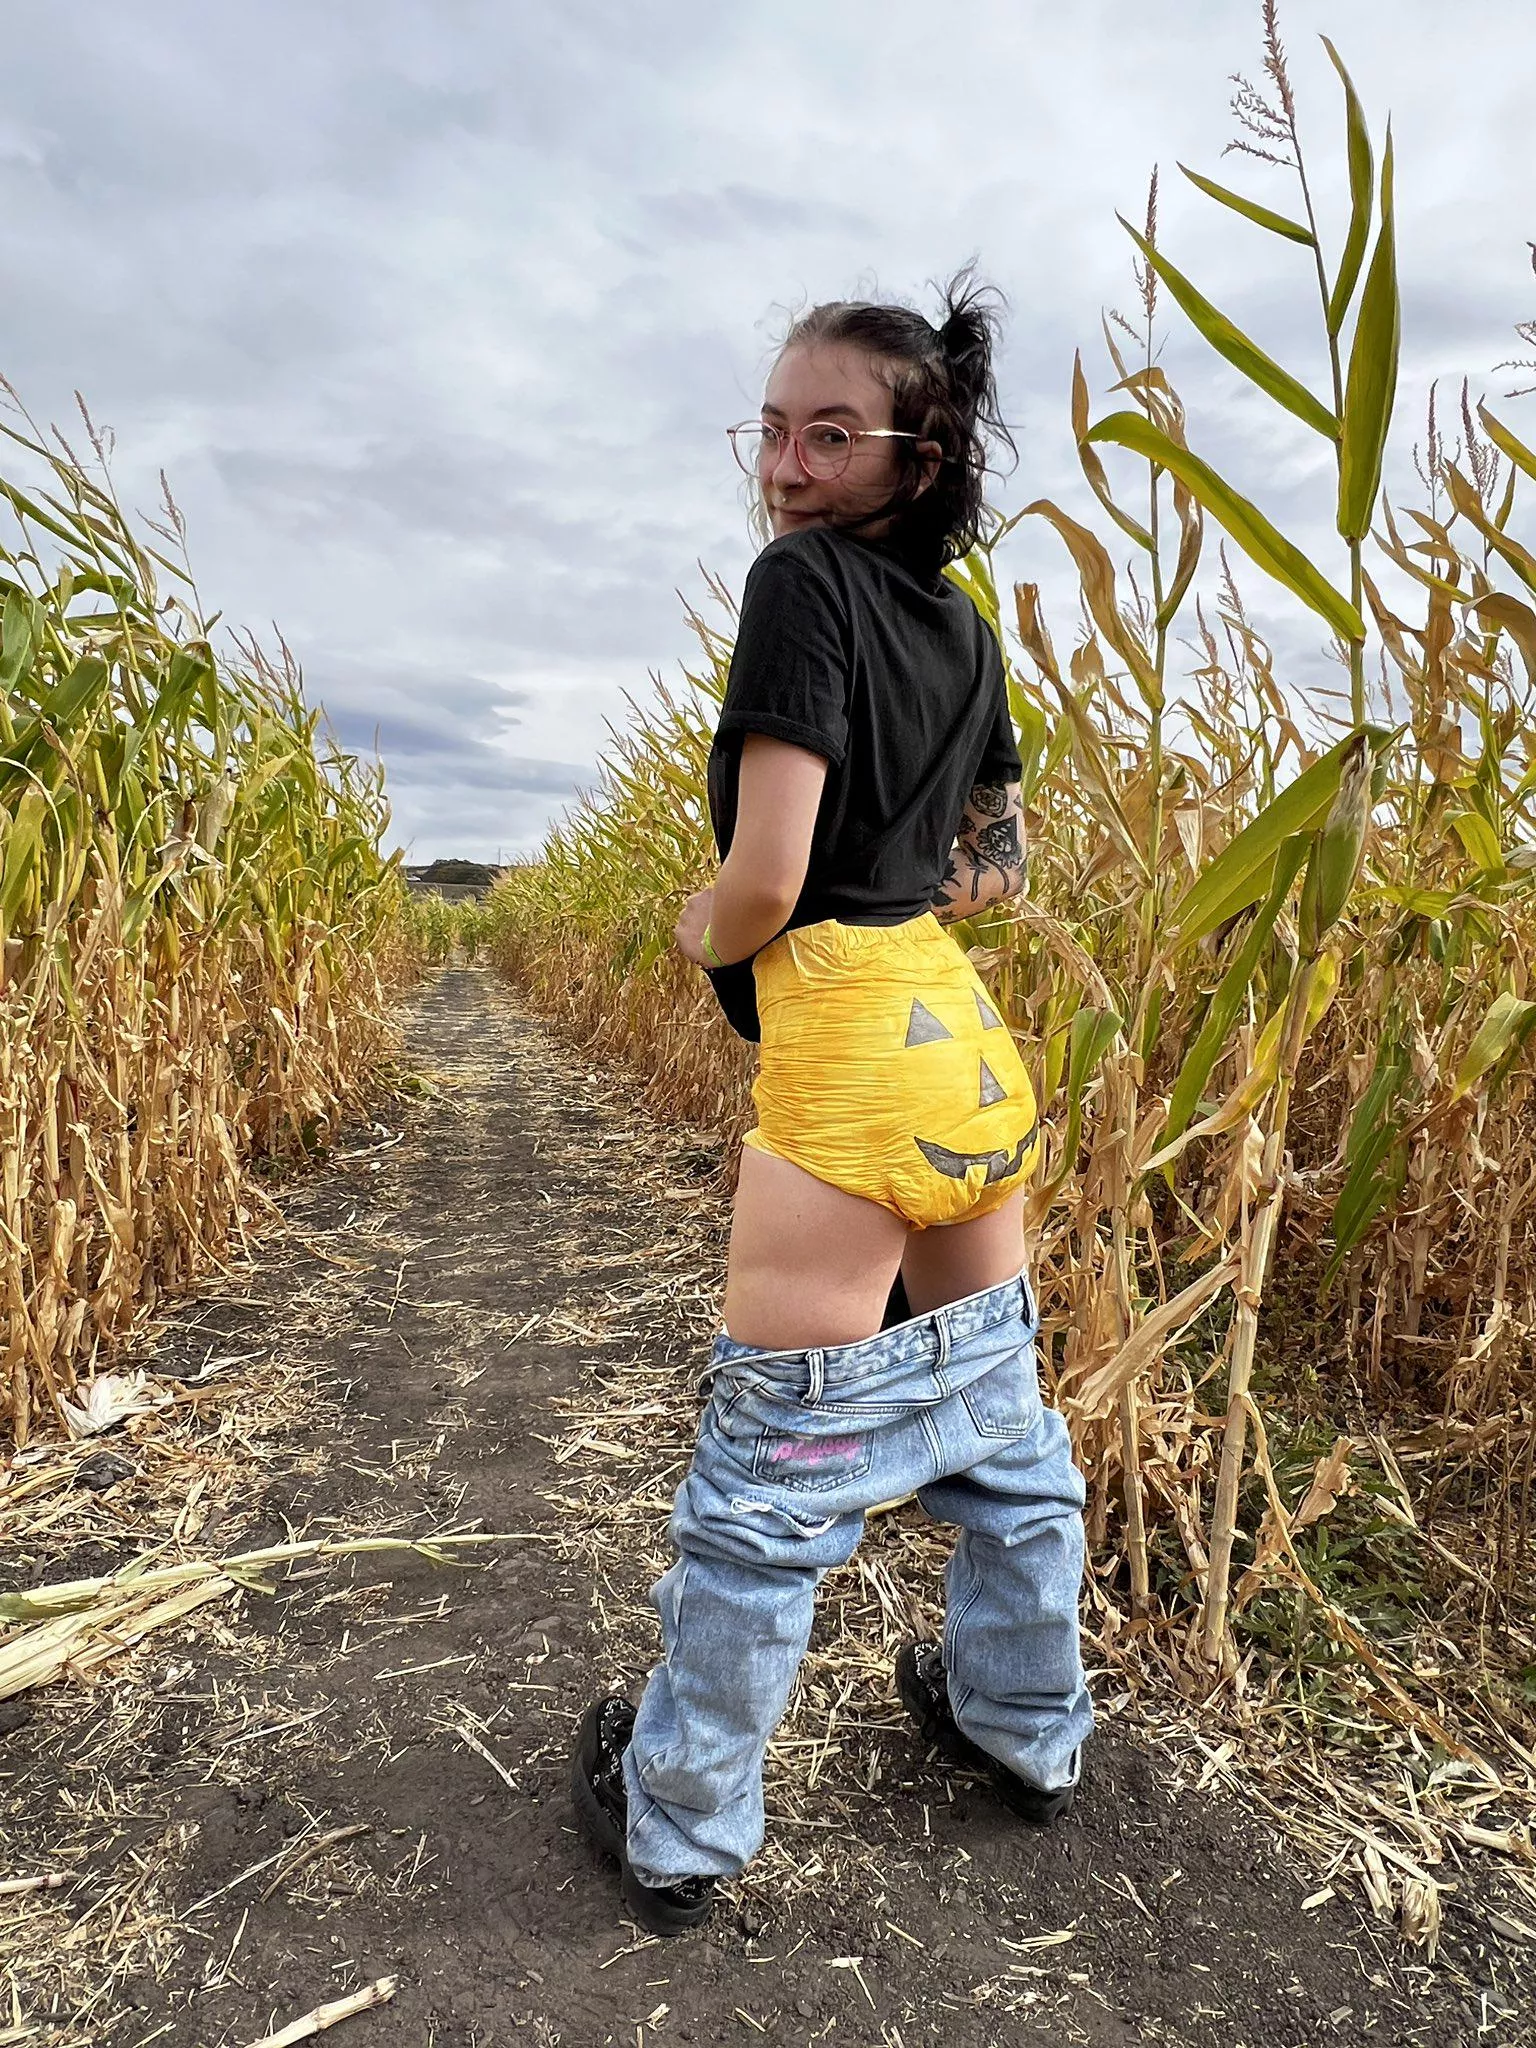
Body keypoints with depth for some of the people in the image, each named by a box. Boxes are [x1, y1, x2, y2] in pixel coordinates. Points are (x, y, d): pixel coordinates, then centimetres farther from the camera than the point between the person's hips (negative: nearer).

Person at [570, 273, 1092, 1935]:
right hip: (969, 1038, 9)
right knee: (994, 1406, 21)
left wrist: (695, 929, 2)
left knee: (770, 1471, 4)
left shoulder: (801, 580, -10)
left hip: (848, 1048, -9)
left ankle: (678, 1828, 25)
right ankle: (1026, 1728, 43)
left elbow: (761, 884, -18)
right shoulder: (965, 628, 14)